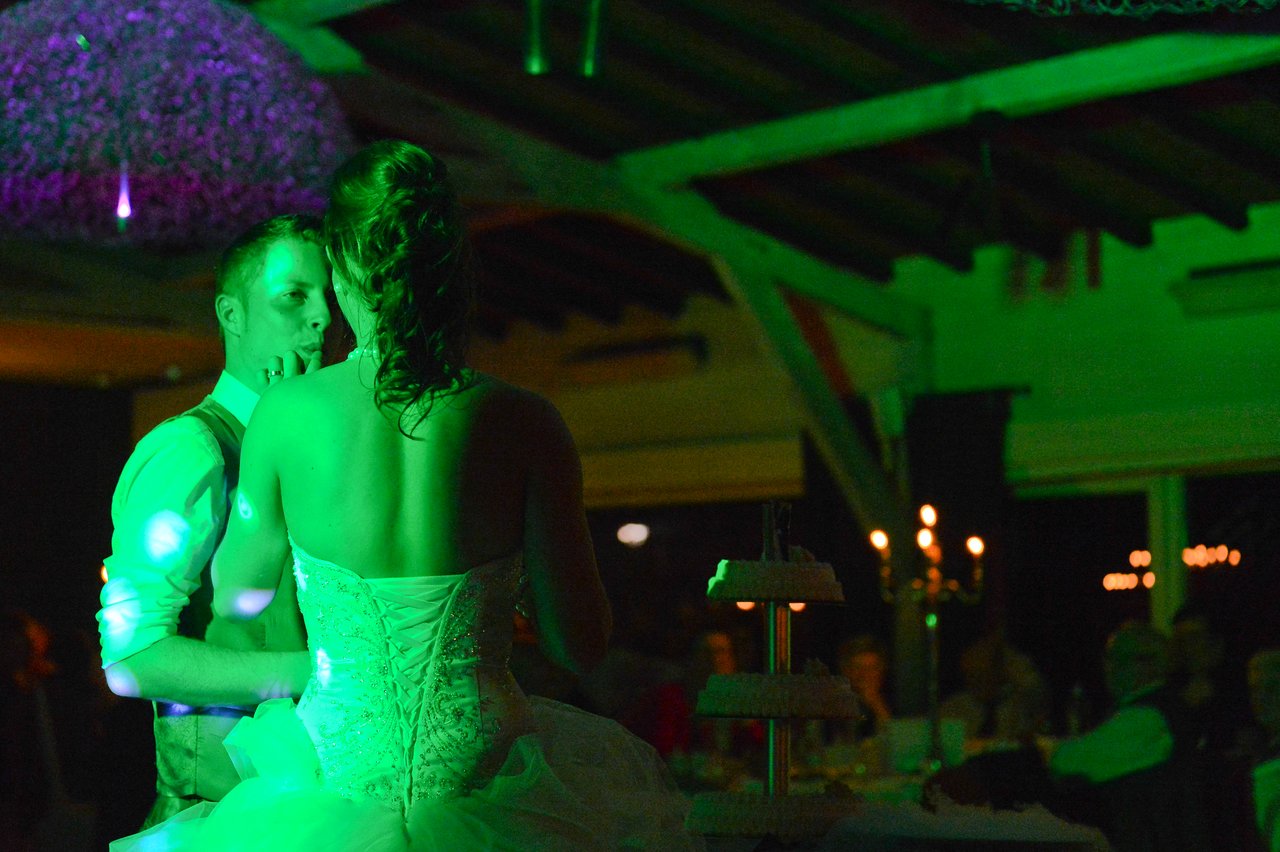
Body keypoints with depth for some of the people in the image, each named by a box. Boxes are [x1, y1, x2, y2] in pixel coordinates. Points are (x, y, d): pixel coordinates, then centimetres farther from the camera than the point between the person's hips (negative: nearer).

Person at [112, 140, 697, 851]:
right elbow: (580, 645, -7)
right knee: (620, 765, 33)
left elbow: (237, 595, 6)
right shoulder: (522, 423, -14)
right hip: (479, 762, 0)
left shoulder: (287, 411, -12)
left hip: (340, 772, 0)